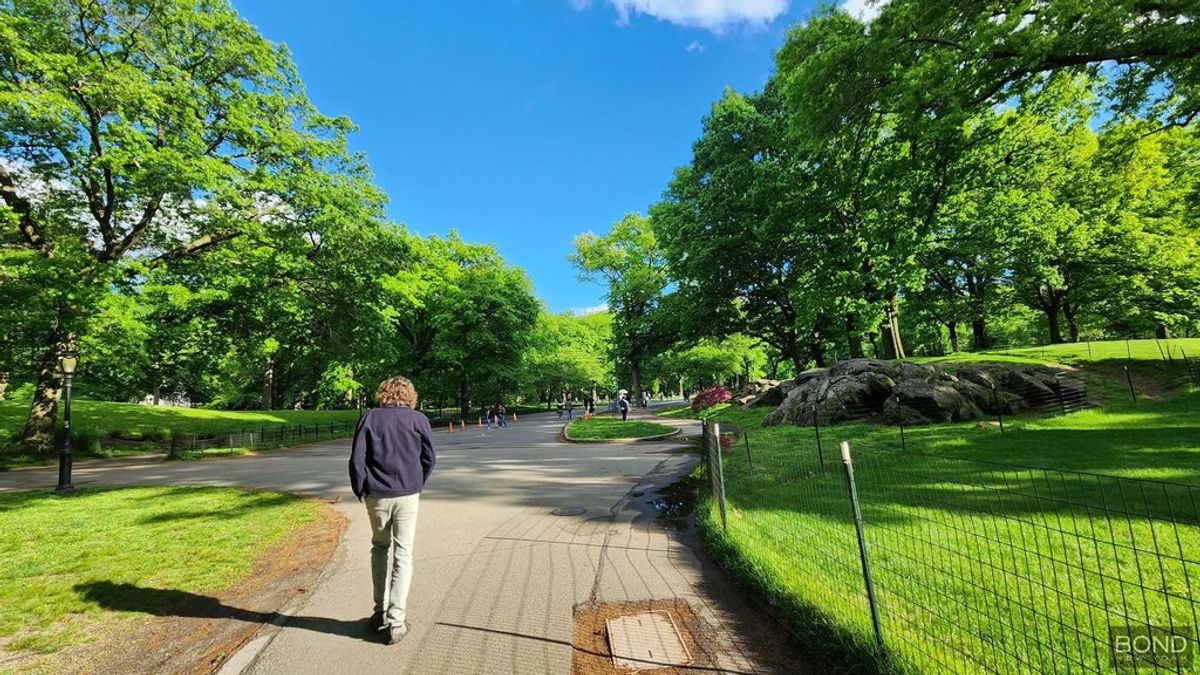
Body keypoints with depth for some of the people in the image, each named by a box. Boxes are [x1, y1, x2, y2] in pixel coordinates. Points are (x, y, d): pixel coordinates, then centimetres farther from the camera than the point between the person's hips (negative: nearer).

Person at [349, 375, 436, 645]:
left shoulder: (369, 418, -3)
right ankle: (396, 622, 8)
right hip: (408, 496, -1)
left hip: (376, 496, 1)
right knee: (403, 555, 7)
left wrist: (360, 490, 8)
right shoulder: (419, 419, -3)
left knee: (379, 549, 21)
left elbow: (357, 459, -3)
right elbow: (430, 458, 1)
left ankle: (380, 611, 26)